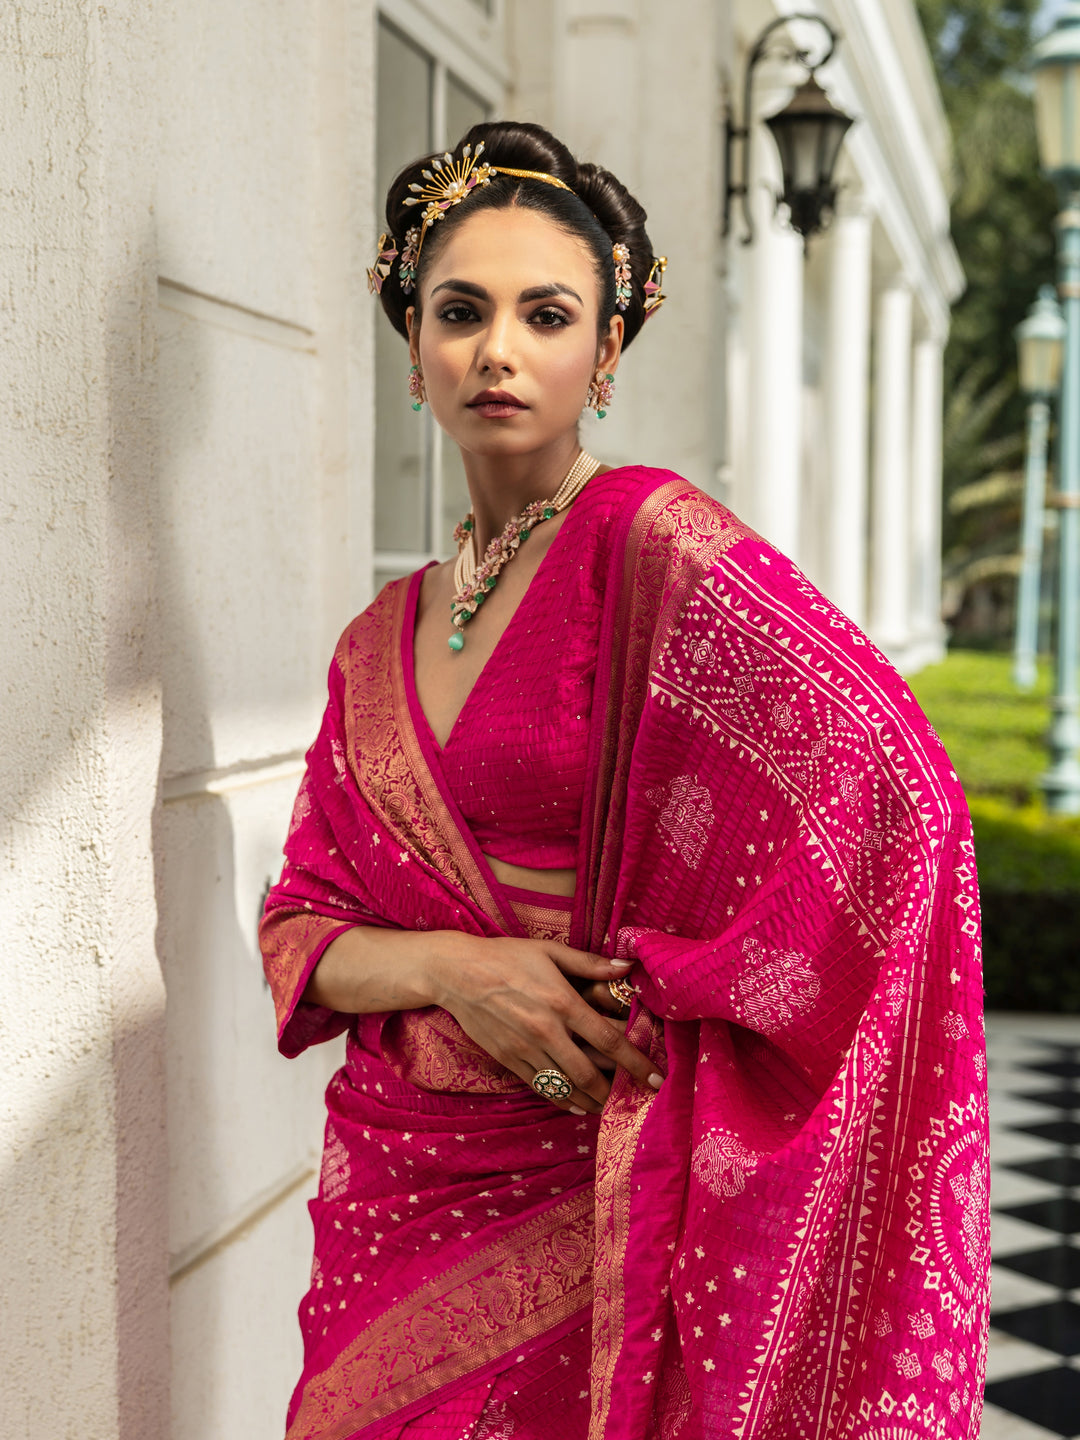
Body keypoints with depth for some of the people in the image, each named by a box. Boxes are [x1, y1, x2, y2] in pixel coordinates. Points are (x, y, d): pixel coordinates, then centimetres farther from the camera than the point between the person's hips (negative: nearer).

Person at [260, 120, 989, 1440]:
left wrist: (660, 1013, -15)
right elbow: (300, 927, 7)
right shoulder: (382, 641, 9)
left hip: (584, 1205, -5)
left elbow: (889, 786, -22)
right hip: (390, 1196, 6)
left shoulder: (652, 542, -11)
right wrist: (452, 966, -14)